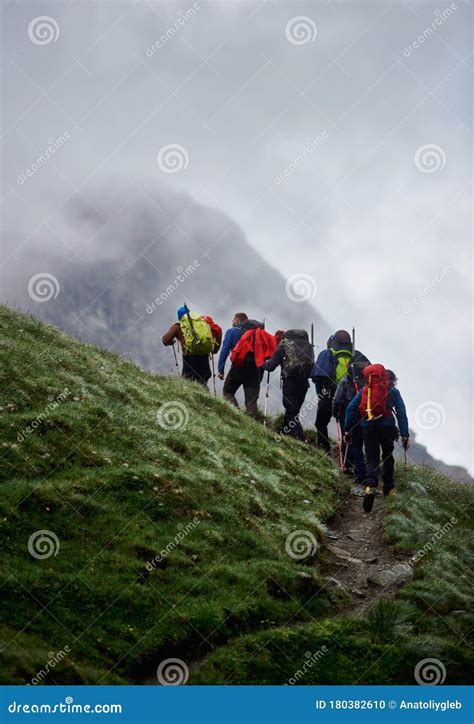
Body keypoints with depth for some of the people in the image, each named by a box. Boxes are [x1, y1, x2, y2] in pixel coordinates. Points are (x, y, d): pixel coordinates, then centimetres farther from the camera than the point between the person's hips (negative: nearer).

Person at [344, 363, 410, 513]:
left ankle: (370, 486, -26)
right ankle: (388, 488, 26)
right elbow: (401, 413, 1)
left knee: (371, 459, 0)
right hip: (387, 426, -1)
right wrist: (405, 435, 0)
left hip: (368, 427, 1)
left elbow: (351, 408, 7)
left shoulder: (364, 390, 13)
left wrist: (348, 430, 10)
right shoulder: (393, 391, 8)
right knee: (388, 457, 21)